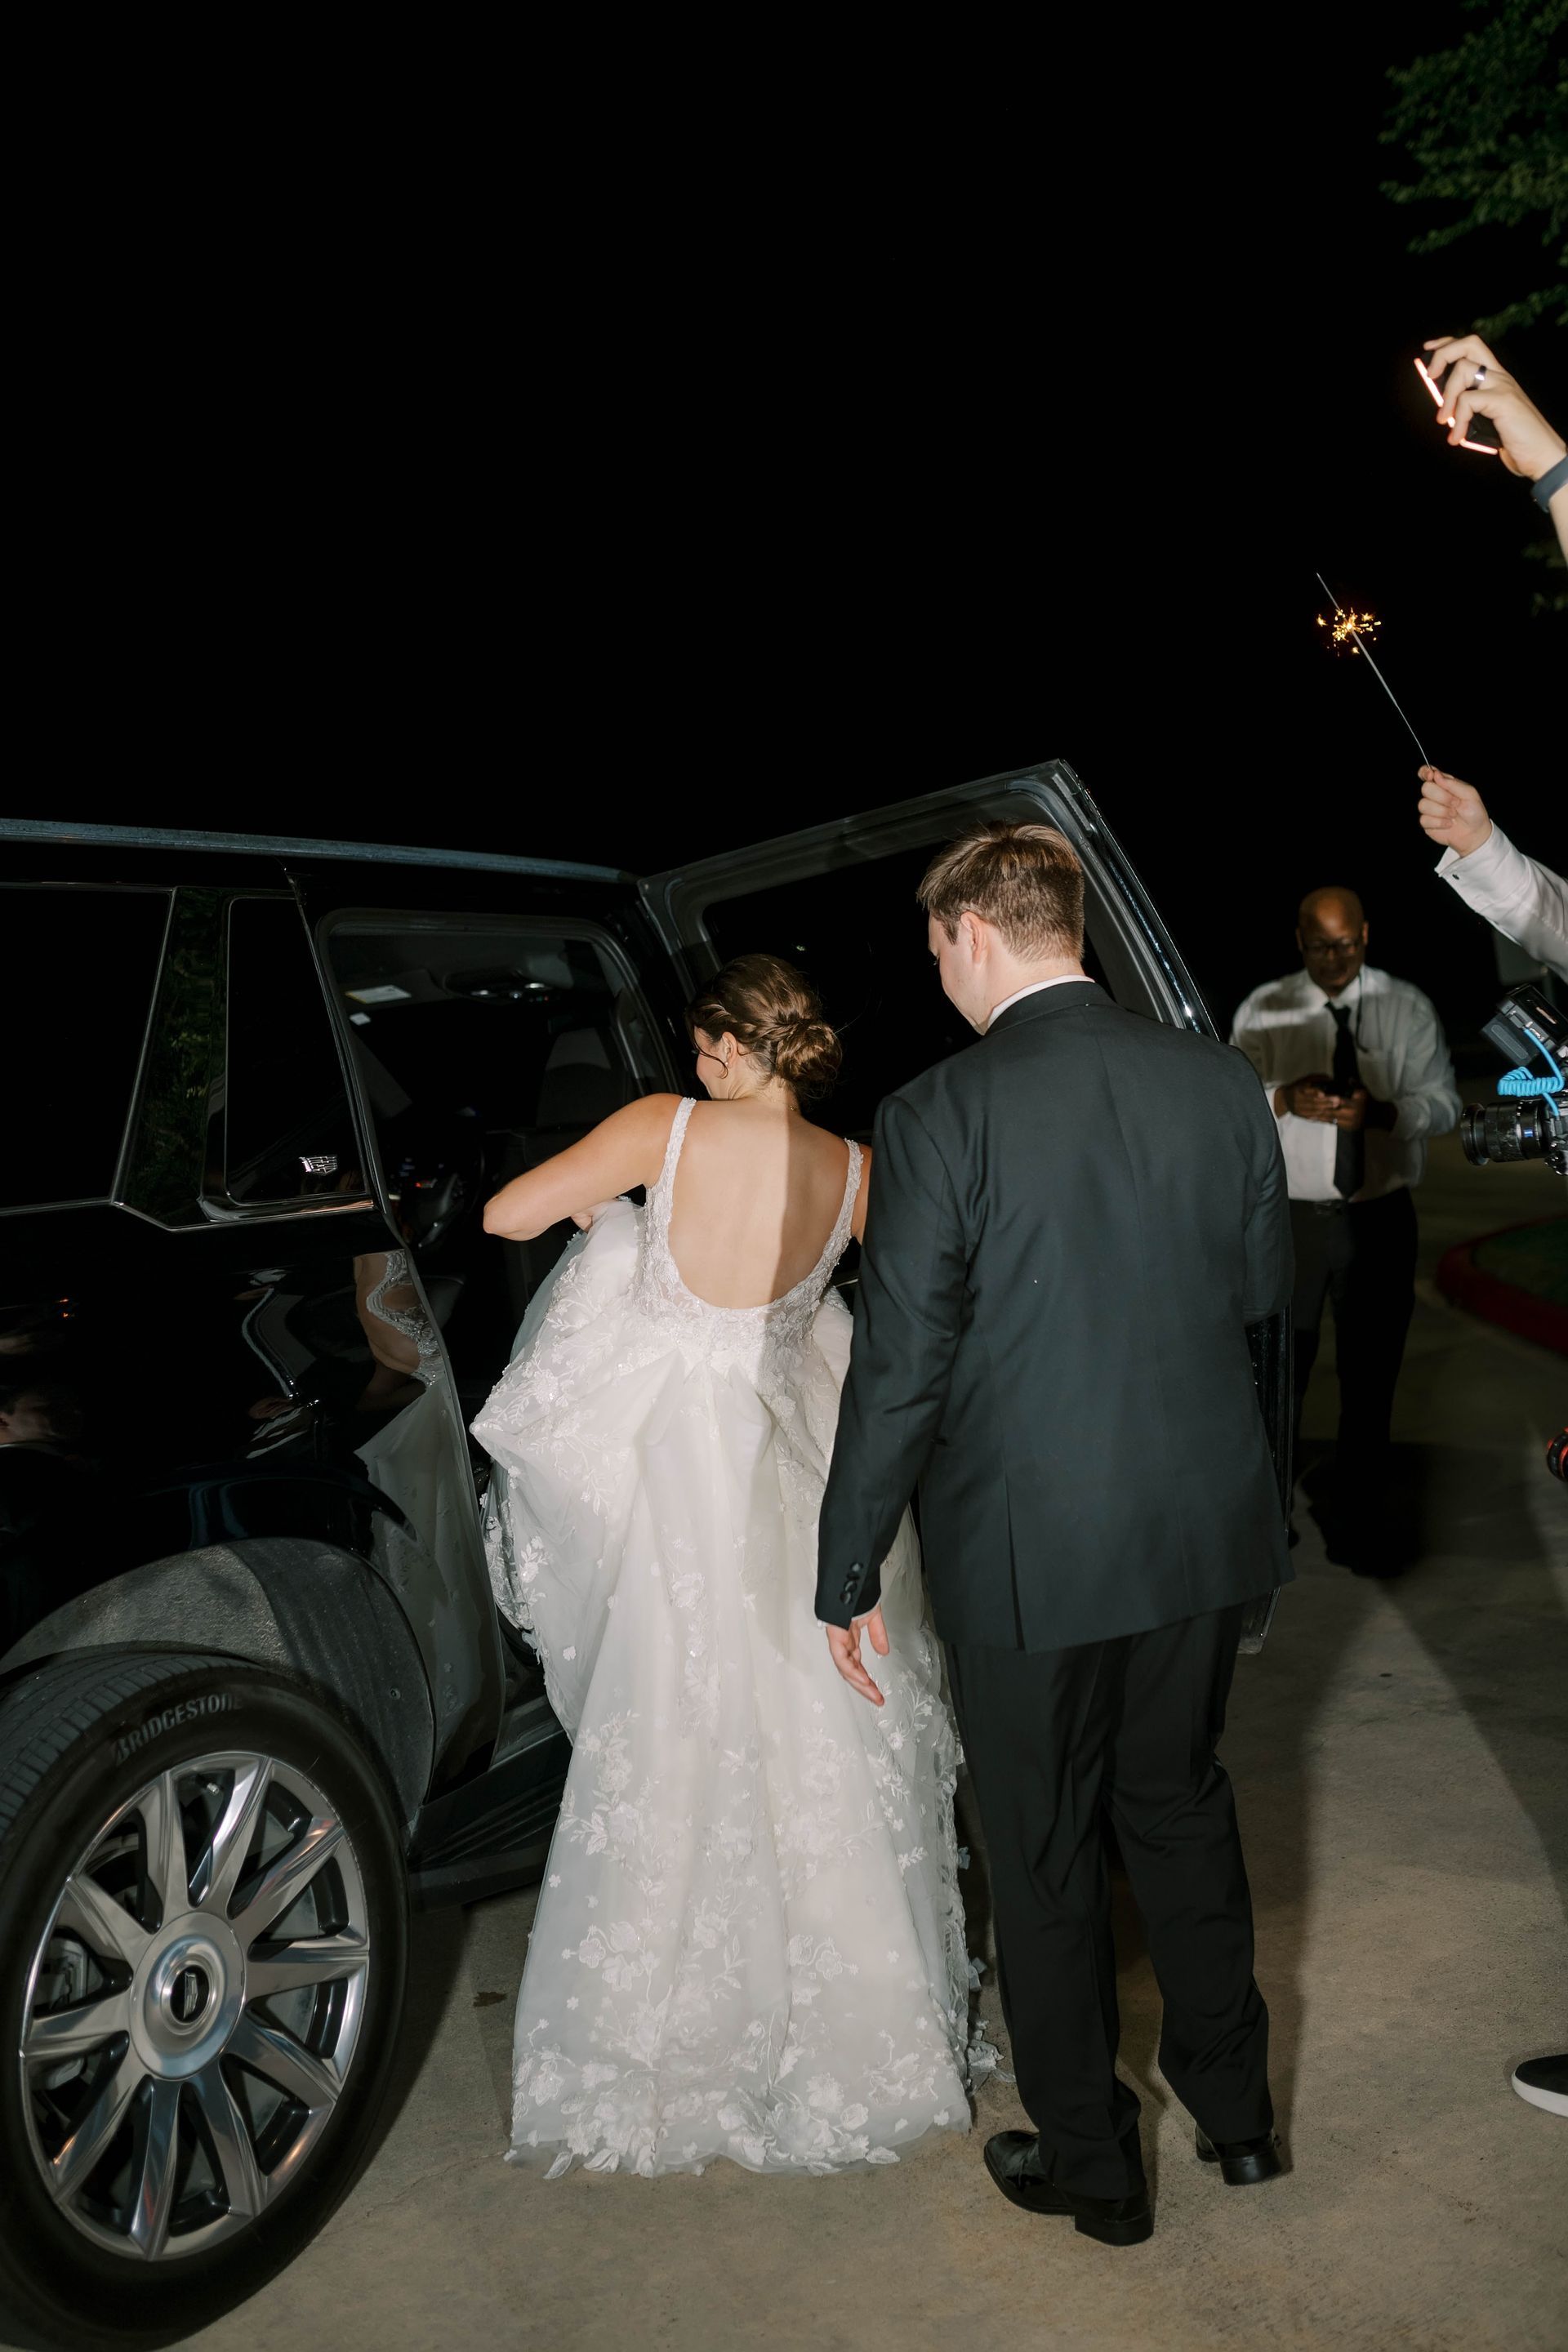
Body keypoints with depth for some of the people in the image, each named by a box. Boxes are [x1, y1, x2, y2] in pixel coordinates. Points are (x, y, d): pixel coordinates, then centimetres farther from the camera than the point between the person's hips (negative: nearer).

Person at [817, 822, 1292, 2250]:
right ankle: (1234, 2104, 41)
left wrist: (849, 1576, -7)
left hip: (1027, 1553, -5)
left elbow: (899, 1368, -17)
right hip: (1206, 1527, 5)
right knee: (1181, 1803, 25)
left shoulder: (942, 1114, -18)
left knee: (1045, 1855, 15)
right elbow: (1265, 1289, 7)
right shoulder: (1219, 1081, -4)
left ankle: (1091, 2166, 32)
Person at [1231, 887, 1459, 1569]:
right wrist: (1283, 1100, -21)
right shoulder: (1264, 1009, 1)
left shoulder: (1407, 1009, 3)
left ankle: (1355, 1522, 24)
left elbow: (1443, 1103, 0)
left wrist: (1381, 1111, -20)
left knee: (1372, 1374, 9)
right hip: (1290, 1217, -1)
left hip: (1380, 1217, 2)